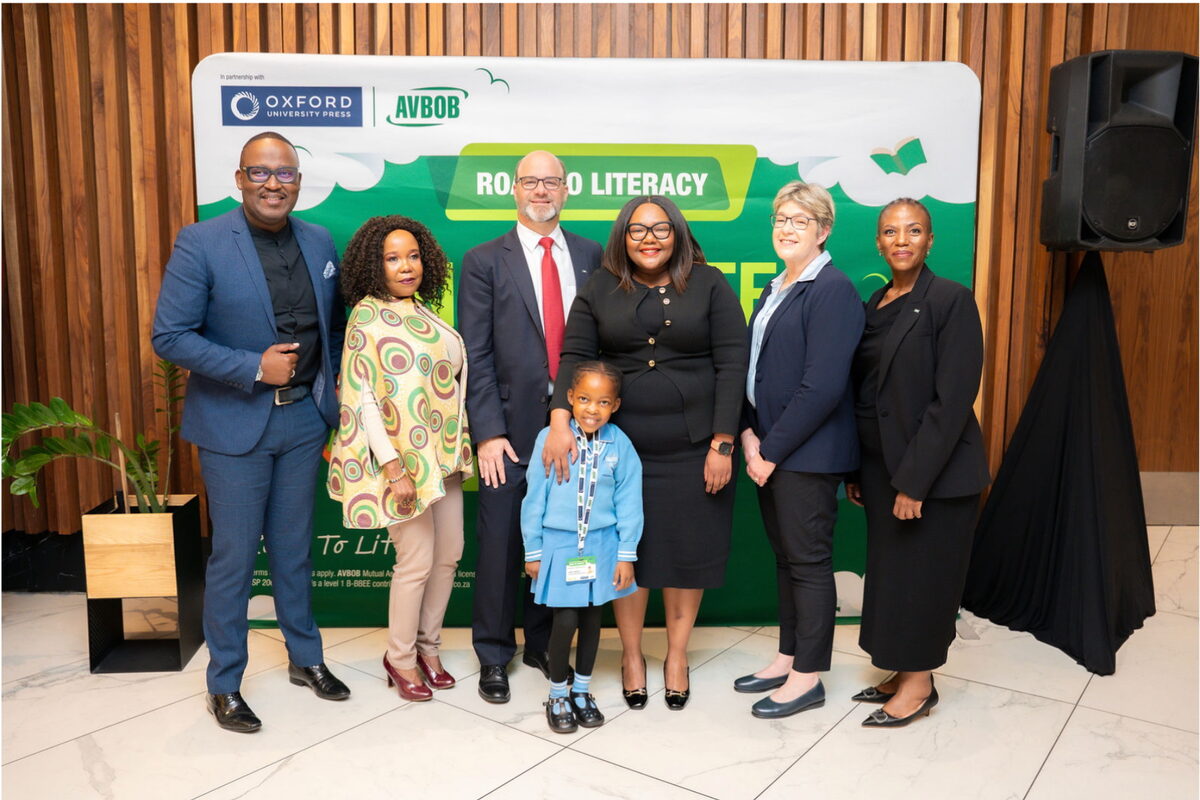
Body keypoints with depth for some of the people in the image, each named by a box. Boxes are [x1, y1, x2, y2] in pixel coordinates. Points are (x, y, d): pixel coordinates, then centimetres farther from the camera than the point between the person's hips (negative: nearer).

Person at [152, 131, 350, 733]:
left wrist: (326, 386, 4)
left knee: (295, 548, 17)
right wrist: (254, 368, -19)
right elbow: (169, 337, -13)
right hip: (235, 424, -4)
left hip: (304, 419, 4)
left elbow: (335, 326, 15)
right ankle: (224, 684, 23)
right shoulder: (201, 244, -10)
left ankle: (305, 657, 34)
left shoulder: (320, 243, 4)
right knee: (233, 556, 5)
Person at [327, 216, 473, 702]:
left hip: (444, 453, 7)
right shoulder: (367, 317, -8)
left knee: (449, 555, 10)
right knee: (417, 560, -3)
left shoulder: (425, 314, 11)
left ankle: (428, 647, 28)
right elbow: (362, 397, -13)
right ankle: (400, 658, 18)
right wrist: (393, 467, -18)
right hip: (402, 458, -7)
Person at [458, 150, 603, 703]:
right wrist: (488, 433, -11)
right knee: (500, 543, 7)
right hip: (511, 428, -2)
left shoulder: (590, 257, 9)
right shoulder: (485, 261, 1)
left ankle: (545, 644, 30)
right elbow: (476, 356, -4)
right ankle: (493, 654, 25)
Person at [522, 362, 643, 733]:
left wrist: (627, 554, 0)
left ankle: (582, 691, 32)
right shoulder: (550, 438, -10)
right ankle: (557, 695, 20)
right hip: (560, 544, -2)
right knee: (565, 620, -2)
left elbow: (628, 501, -1)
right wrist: (533, 551, 1)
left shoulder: (620, 444, -7)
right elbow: (535, 497, -3)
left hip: (601, 545, 2)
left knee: (592, 618, 12)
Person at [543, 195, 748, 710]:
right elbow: (574, 357, -1)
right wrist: (560, 419, -17)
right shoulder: (600, 289, 6)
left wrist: (722, 443, -9)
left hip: (692, 448, -1)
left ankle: (677, 654, 29)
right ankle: (631, 653, 28)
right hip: (621, 446, 1)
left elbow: (731, 365, -3)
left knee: (686, 550, 8)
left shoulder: (709, 285, 1)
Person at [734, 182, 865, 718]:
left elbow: (823, 386, -20)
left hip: (807, 453, -8)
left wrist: (772, 449, -16)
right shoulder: (775, 290, 15)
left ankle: (808, 678, 17)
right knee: (785, 555, 16)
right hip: (769, 451, 8)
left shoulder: (832, 290, -13)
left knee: (808, 561, 2)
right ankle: (788, 657, 31)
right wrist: (749, 434, 1)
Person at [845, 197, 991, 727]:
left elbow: (952, 400, -18)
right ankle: (903, 672, 31)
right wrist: (855, 471, 9)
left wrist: (914, 480, -20)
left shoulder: (951, 301, -12)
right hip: (880, 465, 7)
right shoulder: (875, 306, 10)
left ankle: (919, 684, 22)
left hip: (935, 470, -7)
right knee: (889, 570, 15)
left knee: (922, 574, 4)